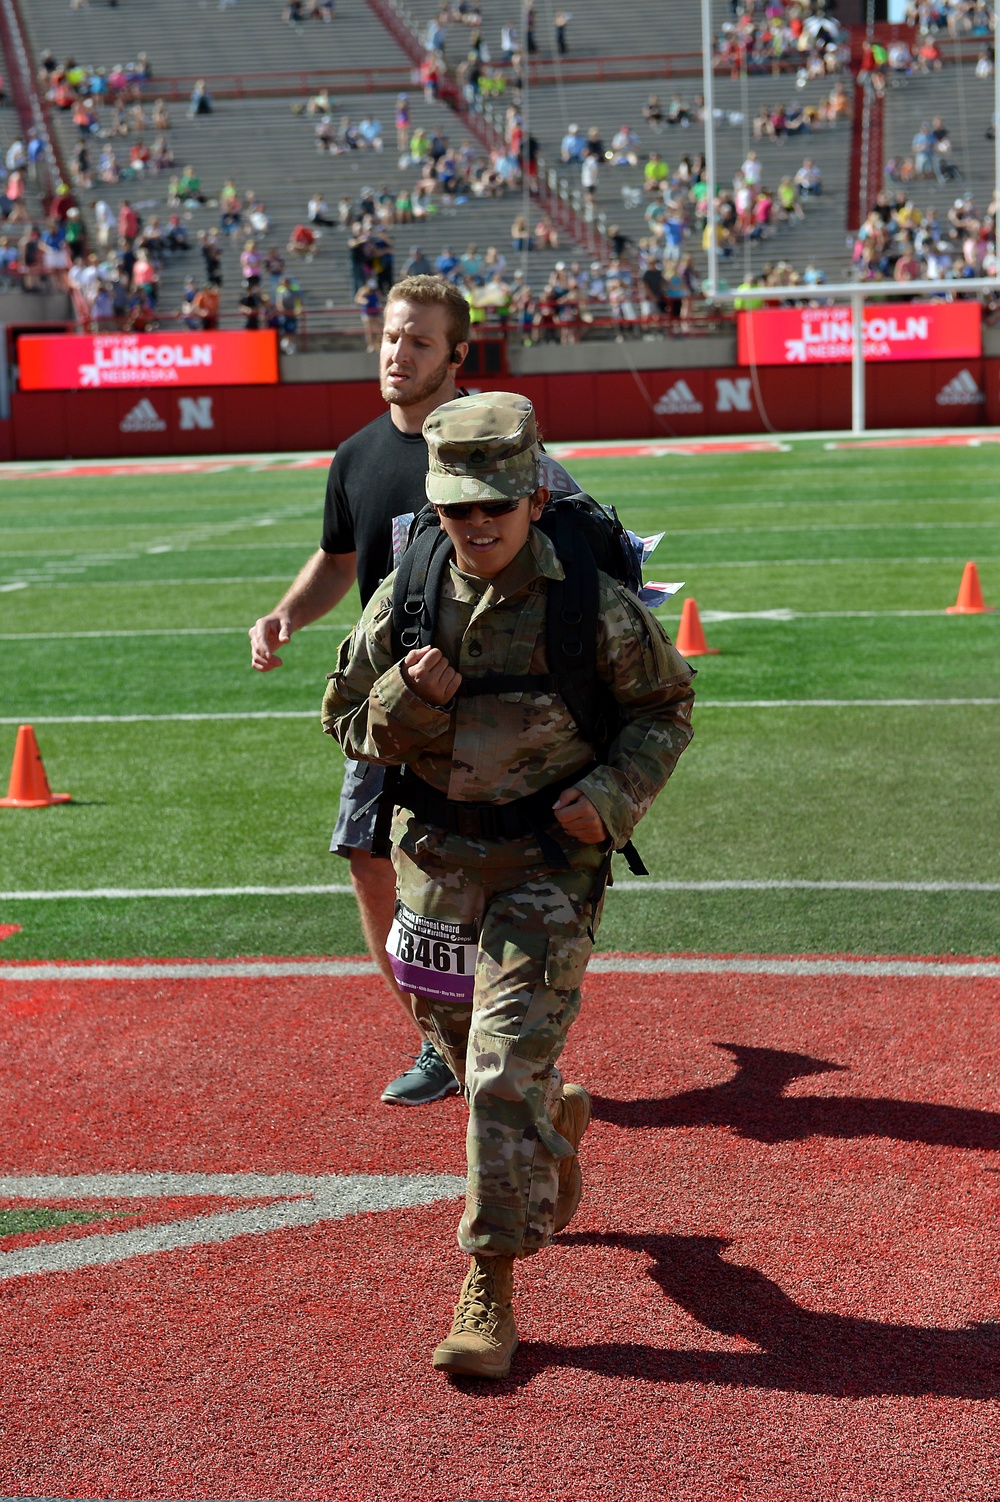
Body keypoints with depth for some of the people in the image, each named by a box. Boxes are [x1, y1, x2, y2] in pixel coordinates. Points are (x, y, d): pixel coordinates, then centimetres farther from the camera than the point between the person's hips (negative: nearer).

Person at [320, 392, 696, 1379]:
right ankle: (559, 1122, 52)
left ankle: (489, 1289, 0)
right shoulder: (403, 601, -4)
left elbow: (663, 705, 2)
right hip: (434, 857, 4)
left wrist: (612, 795, -14)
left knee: (508, 1071, -10)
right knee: (464, 1048, 19)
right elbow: (346, 720, 4)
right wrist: (405, 702, -17)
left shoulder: (593, 606, -11)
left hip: (549, 862, -4)